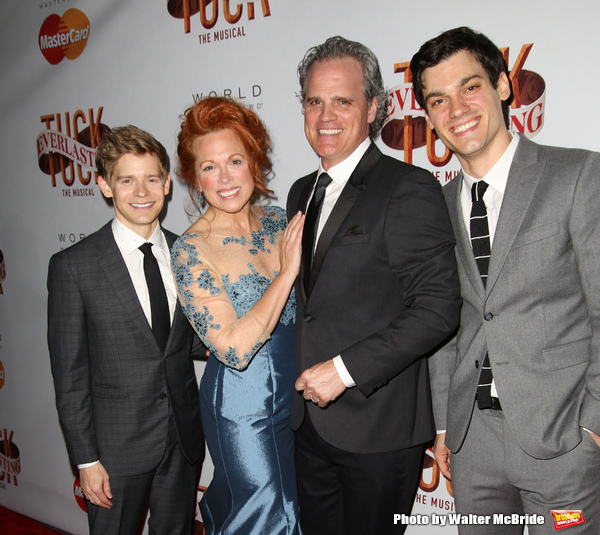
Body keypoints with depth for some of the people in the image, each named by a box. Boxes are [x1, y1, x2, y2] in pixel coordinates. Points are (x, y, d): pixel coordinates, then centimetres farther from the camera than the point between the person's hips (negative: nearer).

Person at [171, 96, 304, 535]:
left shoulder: (278, 221, -2)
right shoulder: (191, 250, -17)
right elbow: (234, 348, -24)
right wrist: (287, 272, -23)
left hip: (297, 392, 6)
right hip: (242, 404, -6)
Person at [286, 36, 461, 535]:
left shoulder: (409, 188, -13)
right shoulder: (302, 192, 11)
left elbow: (439, 308, -18)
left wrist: (345, 368, -20)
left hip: (378, 426, -6)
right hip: (307, 422, 7)